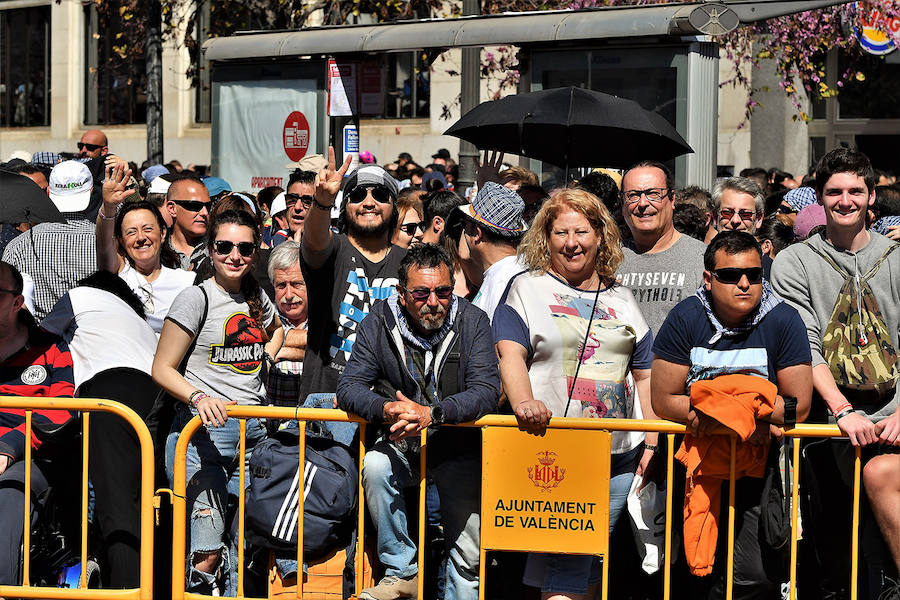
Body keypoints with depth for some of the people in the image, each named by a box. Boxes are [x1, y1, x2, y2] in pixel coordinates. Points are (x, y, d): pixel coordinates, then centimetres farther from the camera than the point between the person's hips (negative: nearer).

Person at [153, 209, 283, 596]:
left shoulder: (256, 298, 16)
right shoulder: (197, 298, -2)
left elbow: (275, 329, 41)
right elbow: (162, 369, -5)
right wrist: (199, 397, -21)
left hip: (252, 433, 6)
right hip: (203, 432, -6)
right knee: (207, 552, -15)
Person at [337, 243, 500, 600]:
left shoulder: (472, 322, -9)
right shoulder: (378, 324, -6)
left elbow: (487, 391, -19)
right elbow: (349, 387, -10)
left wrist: (431, 413, -35)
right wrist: (386, 409, -33)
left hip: (458, 446, -1)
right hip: (400, 443, 1)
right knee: (375, 466, -31)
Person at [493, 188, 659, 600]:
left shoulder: (621, 299, 18)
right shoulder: (527, 289, 6)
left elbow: (644, 375, 19)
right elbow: (511, 354, -8)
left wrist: (651, 441, 10)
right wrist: (523, 402, -28)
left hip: (619, 456, 5)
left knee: (590, 563, 7)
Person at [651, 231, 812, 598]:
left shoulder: (784, 321, -4)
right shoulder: (685, 319, -4)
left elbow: (799, 405, -7)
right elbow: (663, 401, -5)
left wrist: (718, 408, -14)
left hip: (761, 459, 0)